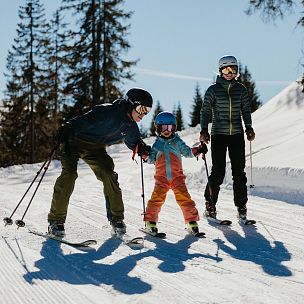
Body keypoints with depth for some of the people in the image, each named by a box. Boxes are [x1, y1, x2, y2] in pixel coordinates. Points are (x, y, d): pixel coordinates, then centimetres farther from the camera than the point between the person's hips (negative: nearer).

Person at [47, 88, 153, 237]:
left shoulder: (130, 126, -2)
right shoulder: (108, 112, -27)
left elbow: (133, 142, 19)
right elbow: (84, 121, -36)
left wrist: (141, 148, -2)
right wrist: (67, 130, -50)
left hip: (95, 149, 7)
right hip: (75, 141, -7)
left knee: (109, 175, -9)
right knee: (69, 174, -22)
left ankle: (116, 218, 3)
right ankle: (56, 220, -18)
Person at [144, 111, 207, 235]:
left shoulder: (177, 142, 13)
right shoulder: (157, 144, 13)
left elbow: (187, 152, 11)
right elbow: (152, 159, 12)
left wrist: (197, 150, -5)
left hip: (177, 175, 0)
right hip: (161, 177, 0)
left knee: (183, 197, -11)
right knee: (157, 197, -14)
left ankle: (192, 220, -4)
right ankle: (150, 221, -5)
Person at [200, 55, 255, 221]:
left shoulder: (241, 89, 7)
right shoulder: (213, 90, 0)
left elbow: (246, 110, 14)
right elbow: (205, 111, 0)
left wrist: (249, 127, 3)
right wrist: (204, 130, -10)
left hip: (237, 135, 2)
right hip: (218, 135, -2)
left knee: (239, 171, 0)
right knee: (218, 171, -5)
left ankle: (241, 205, 8)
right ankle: (210, 204, 11)